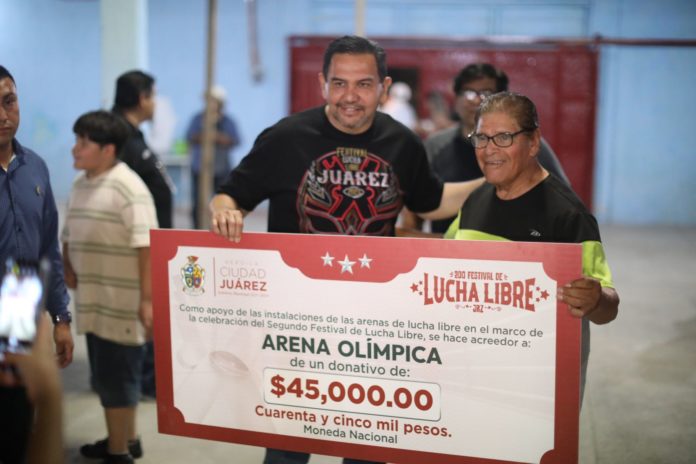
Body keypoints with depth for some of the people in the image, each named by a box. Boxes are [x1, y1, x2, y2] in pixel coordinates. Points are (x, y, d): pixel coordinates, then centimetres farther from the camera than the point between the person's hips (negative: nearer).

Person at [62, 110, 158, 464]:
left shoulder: (128, 188, -16)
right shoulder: (80, 186, 11)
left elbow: (147, 246, -21)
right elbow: (69, 235, 22)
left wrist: (147, 299, -24)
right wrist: (67, 268, 5)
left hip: (122, 305, -8)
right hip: (92, 301, 8)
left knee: (116, 376, 1)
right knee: (105, 375, 18)